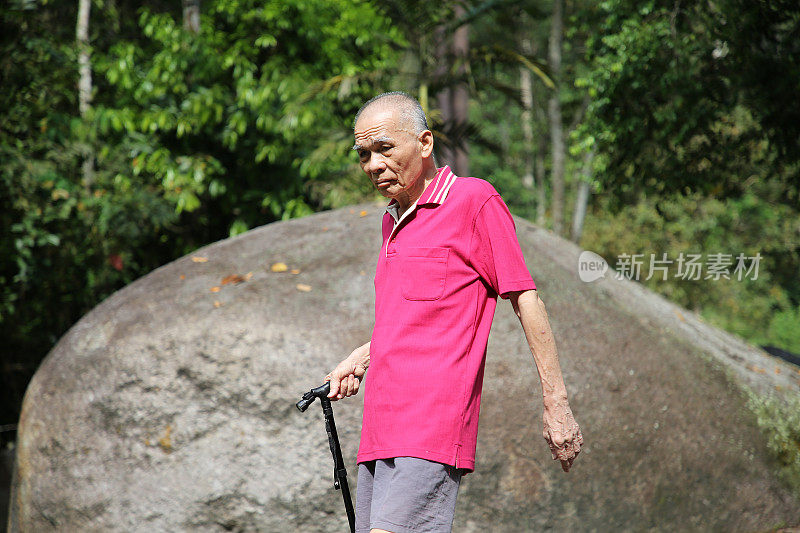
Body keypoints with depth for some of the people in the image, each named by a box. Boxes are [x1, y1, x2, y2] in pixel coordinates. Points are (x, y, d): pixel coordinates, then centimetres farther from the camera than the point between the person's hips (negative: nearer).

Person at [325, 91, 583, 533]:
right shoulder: (393, 219, 22)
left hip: (432, 427, -8)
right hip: (380, 432, 8)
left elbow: (525, 300, -4)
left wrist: (556, 405, -6)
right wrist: (359, 360, 19)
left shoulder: (474, 200, -2)